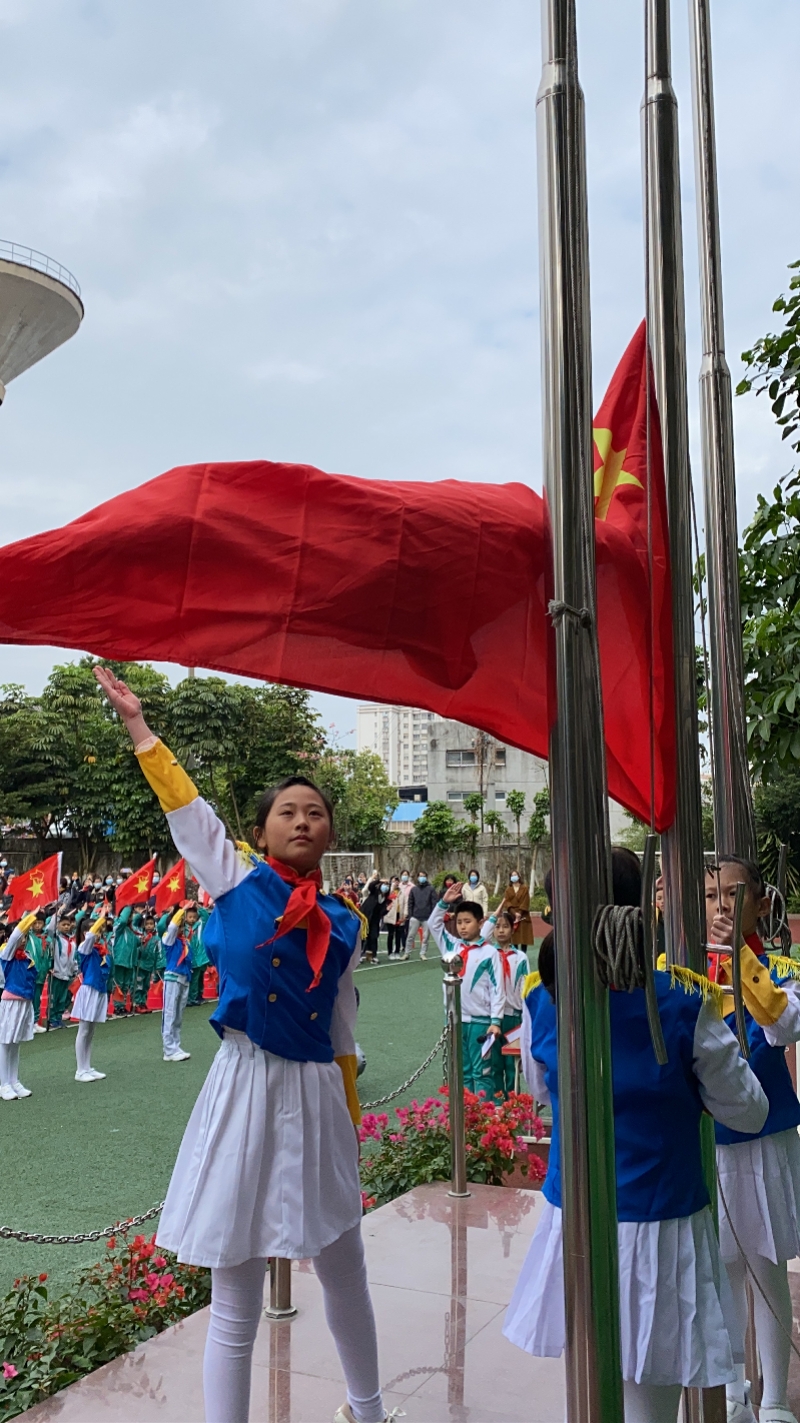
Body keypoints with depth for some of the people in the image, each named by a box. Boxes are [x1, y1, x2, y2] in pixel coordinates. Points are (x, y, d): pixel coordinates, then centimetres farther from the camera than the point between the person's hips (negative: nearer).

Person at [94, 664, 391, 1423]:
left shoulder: (342, 922, 6)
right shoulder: (235, 883, -2)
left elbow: (341, 1031, 12)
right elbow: (187, 808, -3)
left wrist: (349, 1120, 14)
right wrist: (137, 723, -3)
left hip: (317, 1096, 4)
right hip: (246, 1091, -3)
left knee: (345, 1275, 19)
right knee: (235, 1304, 5)